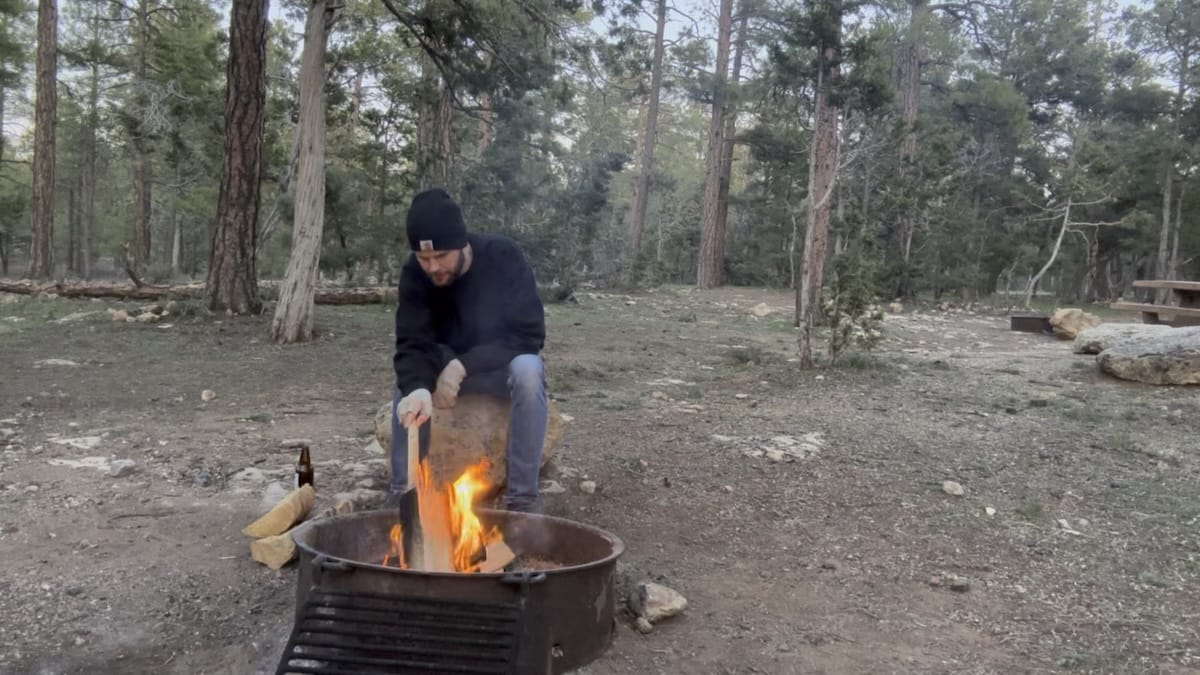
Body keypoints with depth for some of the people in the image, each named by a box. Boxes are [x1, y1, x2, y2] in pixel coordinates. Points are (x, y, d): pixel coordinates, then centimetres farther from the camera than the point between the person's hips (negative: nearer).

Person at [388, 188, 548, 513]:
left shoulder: (504, 257, -25)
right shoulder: (414, 273, -16)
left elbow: (530, 335, -26)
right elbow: (411, 345, -23)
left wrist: (465, 365, -35)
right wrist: (416, 386, -47)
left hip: (503, 365, -3)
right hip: (451, 365, 3)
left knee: (528, 370, -36)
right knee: (407, 381, -26)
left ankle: (522, 496, -28)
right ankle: (403, 492, -16)